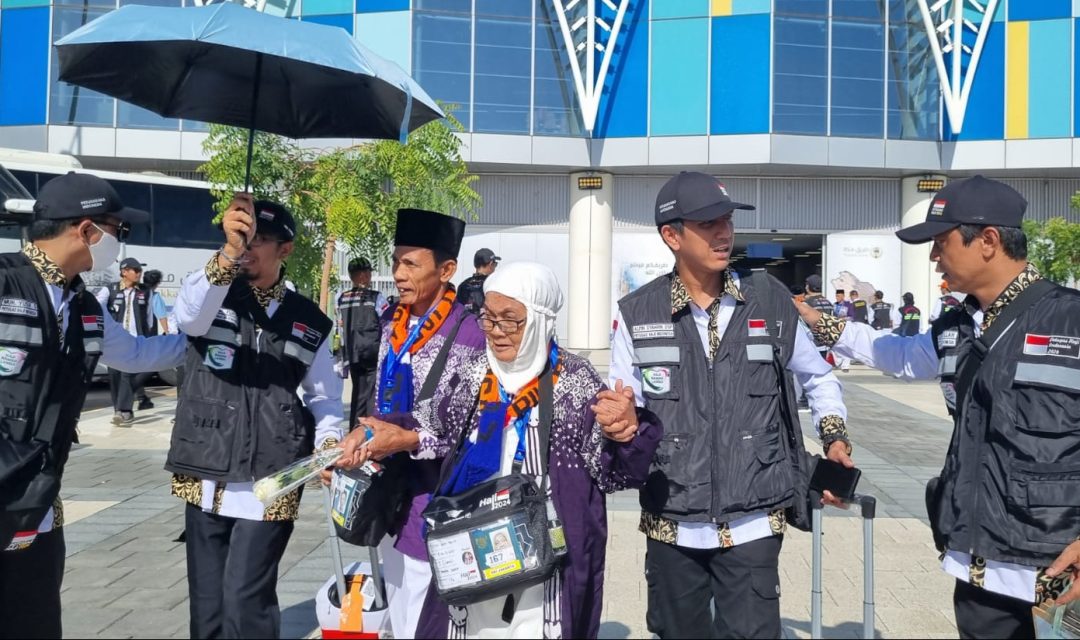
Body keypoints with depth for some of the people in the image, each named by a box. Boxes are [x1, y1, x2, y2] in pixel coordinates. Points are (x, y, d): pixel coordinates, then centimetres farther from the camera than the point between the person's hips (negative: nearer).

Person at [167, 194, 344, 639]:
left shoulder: (309, 321, 6)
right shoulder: (208, 299, 1)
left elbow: (324, 397, 12)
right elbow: (190, 314, -24)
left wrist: (328, 443, -8)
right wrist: (228, 252, -41)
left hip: (270, 489, -1)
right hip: (207, 481, 1)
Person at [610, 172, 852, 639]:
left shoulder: (769, 300, -2)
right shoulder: (637, 314, -4)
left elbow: (818, 376, 14)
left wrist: (835, 439, 2)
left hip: (752, 526, 0)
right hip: (672, 527, 1)